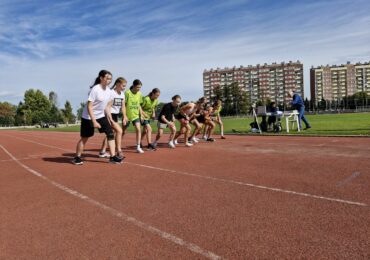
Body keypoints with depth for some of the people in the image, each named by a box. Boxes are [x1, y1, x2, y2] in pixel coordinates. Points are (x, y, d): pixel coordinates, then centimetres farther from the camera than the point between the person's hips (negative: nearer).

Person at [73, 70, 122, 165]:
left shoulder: (108, 90, 2)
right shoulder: (95, 89, -20)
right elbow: (89, 106, -22)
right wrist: (94, 121, -26)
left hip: (101, 116, 7)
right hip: (88, 117, -6)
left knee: (110, 134, -6)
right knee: (85, 138, 4)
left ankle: (112, 157, -2)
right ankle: (77, 158, 23)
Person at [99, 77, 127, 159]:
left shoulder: (122, 94, 8)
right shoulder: (111, 93, -15)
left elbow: (123, 106, 9)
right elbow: (108, 107, -18)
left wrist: (124, 117, 1)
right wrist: (110, 119, -23)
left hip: (116, 115, 9)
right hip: (110, 115, -9)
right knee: (119, 131, -18)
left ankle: (102, 152, 23)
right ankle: (119, 151, -14)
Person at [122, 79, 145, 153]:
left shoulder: (139, 94, 4)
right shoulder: (127, 93, -13)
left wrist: (141, 115, 9)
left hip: (136, 115, 4)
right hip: (127, 115, -4)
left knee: (138, 129, -11)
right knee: (123, 131, 8)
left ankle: (138, 147, -5)